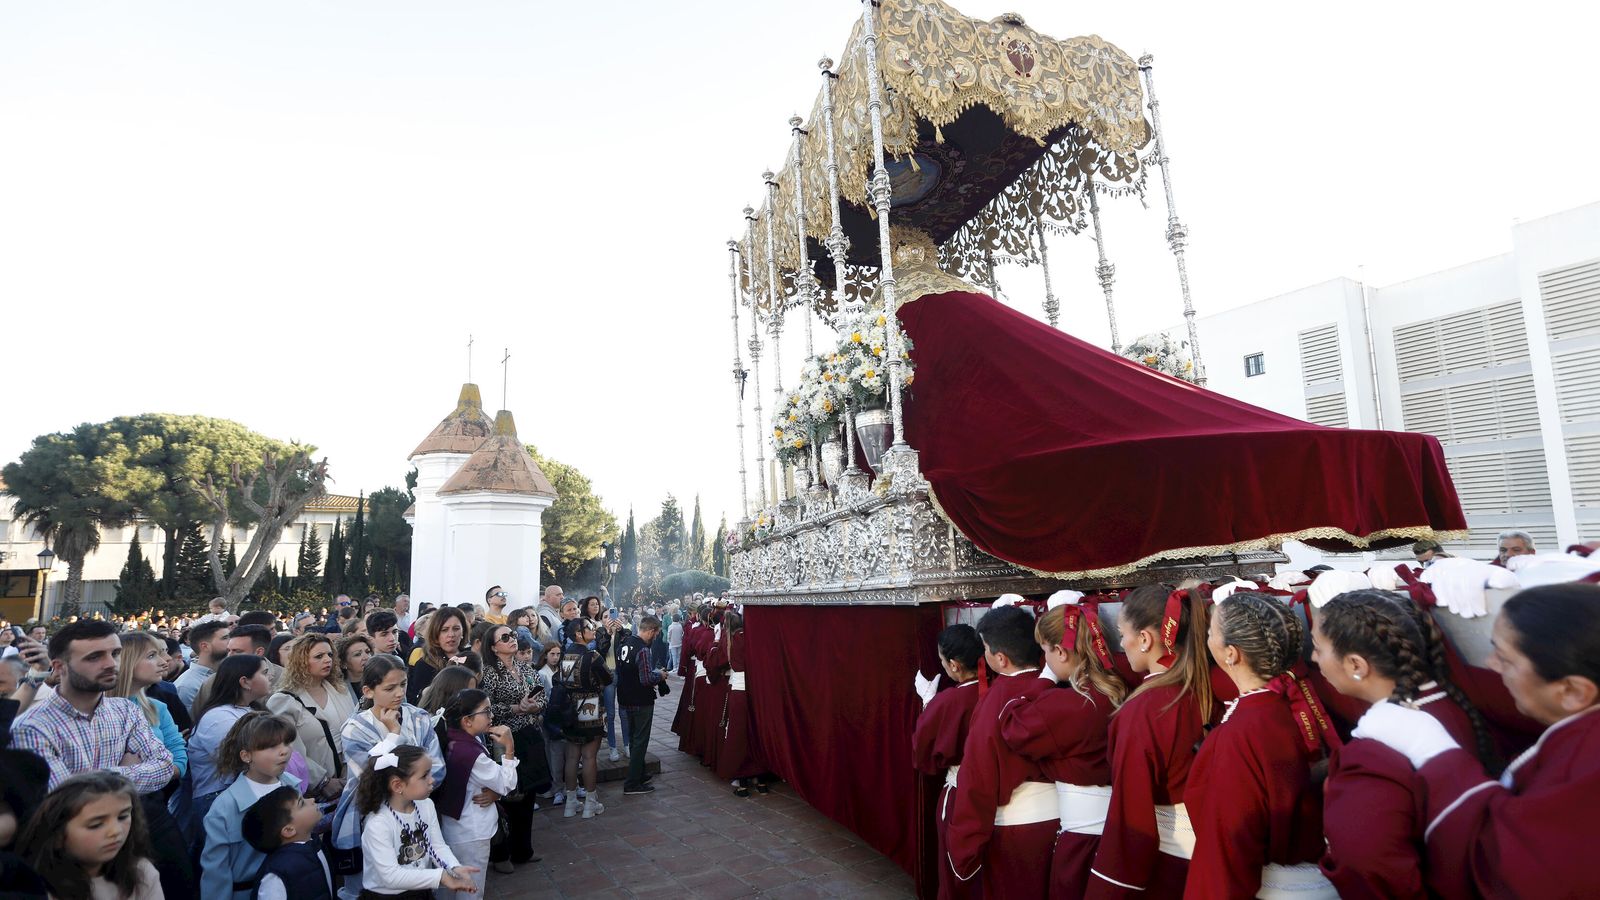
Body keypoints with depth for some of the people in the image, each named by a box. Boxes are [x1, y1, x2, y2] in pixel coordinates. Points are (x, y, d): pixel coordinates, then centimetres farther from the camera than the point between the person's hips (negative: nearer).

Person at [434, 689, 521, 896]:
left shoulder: (453, 742, -5)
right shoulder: (471, 753, -31)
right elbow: (507, 785, -19)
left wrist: (492, 791, -7)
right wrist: (509, 748, -20)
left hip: (452, 830, 9)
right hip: (470, 836, -8)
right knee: (471, 892, 9)